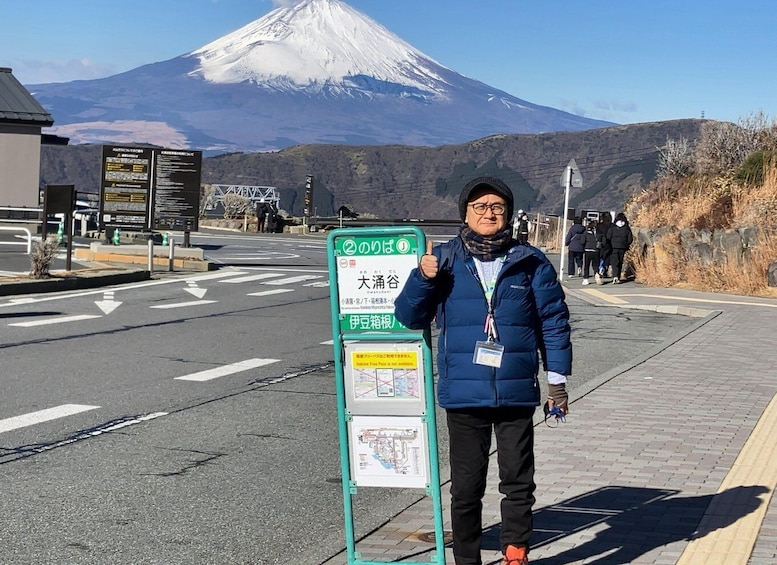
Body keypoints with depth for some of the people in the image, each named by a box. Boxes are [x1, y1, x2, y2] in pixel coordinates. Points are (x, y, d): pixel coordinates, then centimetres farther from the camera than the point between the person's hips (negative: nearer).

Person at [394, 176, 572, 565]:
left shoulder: (530, 263, 2)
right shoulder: (445, 260, 3)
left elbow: (554, 321, 7)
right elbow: (409, 317, 4)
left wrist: (557, 379, 6)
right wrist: (423, 278, -14)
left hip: (517, 393, 0)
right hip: (463, 394, 0)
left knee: (518, 482, 7)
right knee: (466, 486, 7)